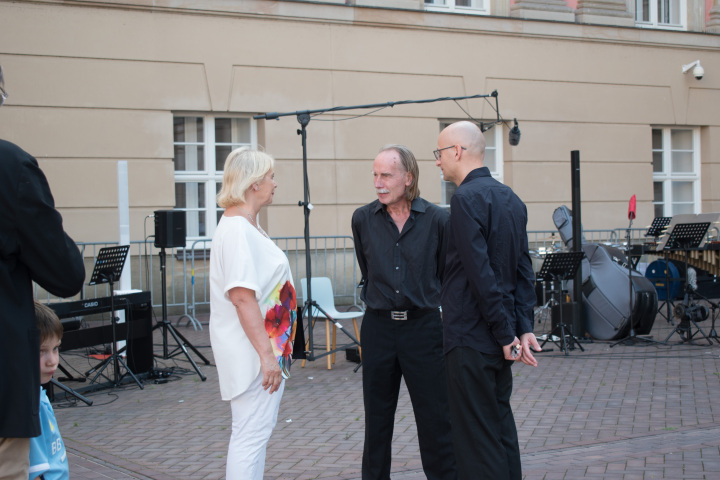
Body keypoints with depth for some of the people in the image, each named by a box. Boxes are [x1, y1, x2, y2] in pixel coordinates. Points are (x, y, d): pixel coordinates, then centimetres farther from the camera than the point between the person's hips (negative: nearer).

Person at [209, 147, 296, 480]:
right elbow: (242, 296, -25)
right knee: (251, 435, -6)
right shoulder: (237, 230, -19)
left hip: (266, 347, 11)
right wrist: (266, 354, -25)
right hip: (253, 350, -11)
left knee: (255, 431, 17)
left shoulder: (246, 226, 13)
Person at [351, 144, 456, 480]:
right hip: (378, 327, 2)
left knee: (434, 418, 0)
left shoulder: (437, 220, -5)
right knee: (377, 419, 9)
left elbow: (445, 273, 7)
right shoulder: (363, 219, 2)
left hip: (423, 326, -2)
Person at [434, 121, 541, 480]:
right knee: (501, 424, 16)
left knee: (476, 439, -3)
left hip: (472, 339, -9)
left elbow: (481, 275, -20)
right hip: (499, 340, 9)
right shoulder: (510, 198, 12)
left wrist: (506, 335, -16)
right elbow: (523, 271, 10)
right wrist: (524, 327, 6)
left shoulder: (466, 198, -15)